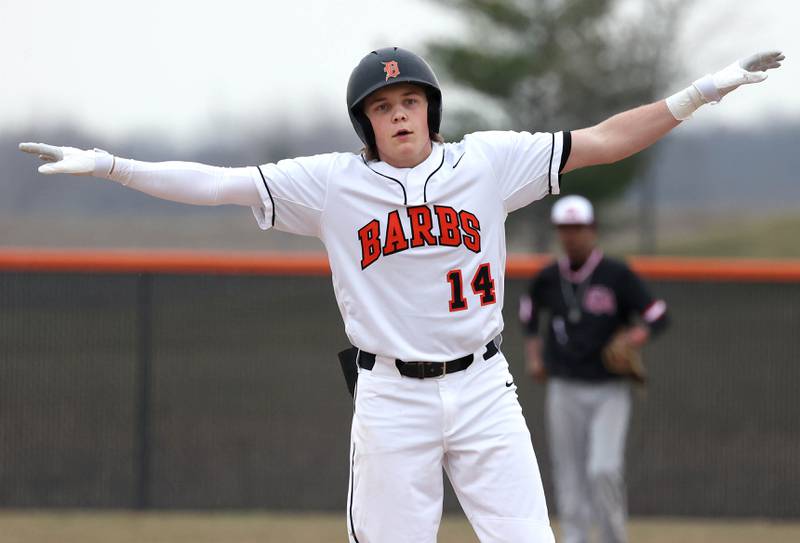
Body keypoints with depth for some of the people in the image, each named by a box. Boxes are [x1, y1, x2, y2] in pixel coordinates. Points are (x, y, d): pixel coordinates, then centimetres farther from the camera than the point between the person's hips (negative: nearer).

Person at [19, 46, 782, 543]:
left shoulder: (488, 163, 1)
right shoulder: (332, 184, -1)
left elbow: (604, 141, 1)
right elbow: (219, 184, -4)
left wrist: (700, 93, -8)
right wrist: (106, 165, -12)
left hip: (482, 388, 1)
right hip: (391, 397, -1)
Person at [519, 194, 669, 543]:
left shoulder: (617, 275, -7)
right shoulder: (548, 278, 3)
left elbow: (657, 316, -4)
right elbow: (529, 311, 24)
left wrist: (637, 336, -23)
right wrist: (533, 355, 13)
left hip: (609, 391, -3)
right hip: (565, 391, 3)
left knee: (603, 470, -17)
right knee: (569, 478, 4)